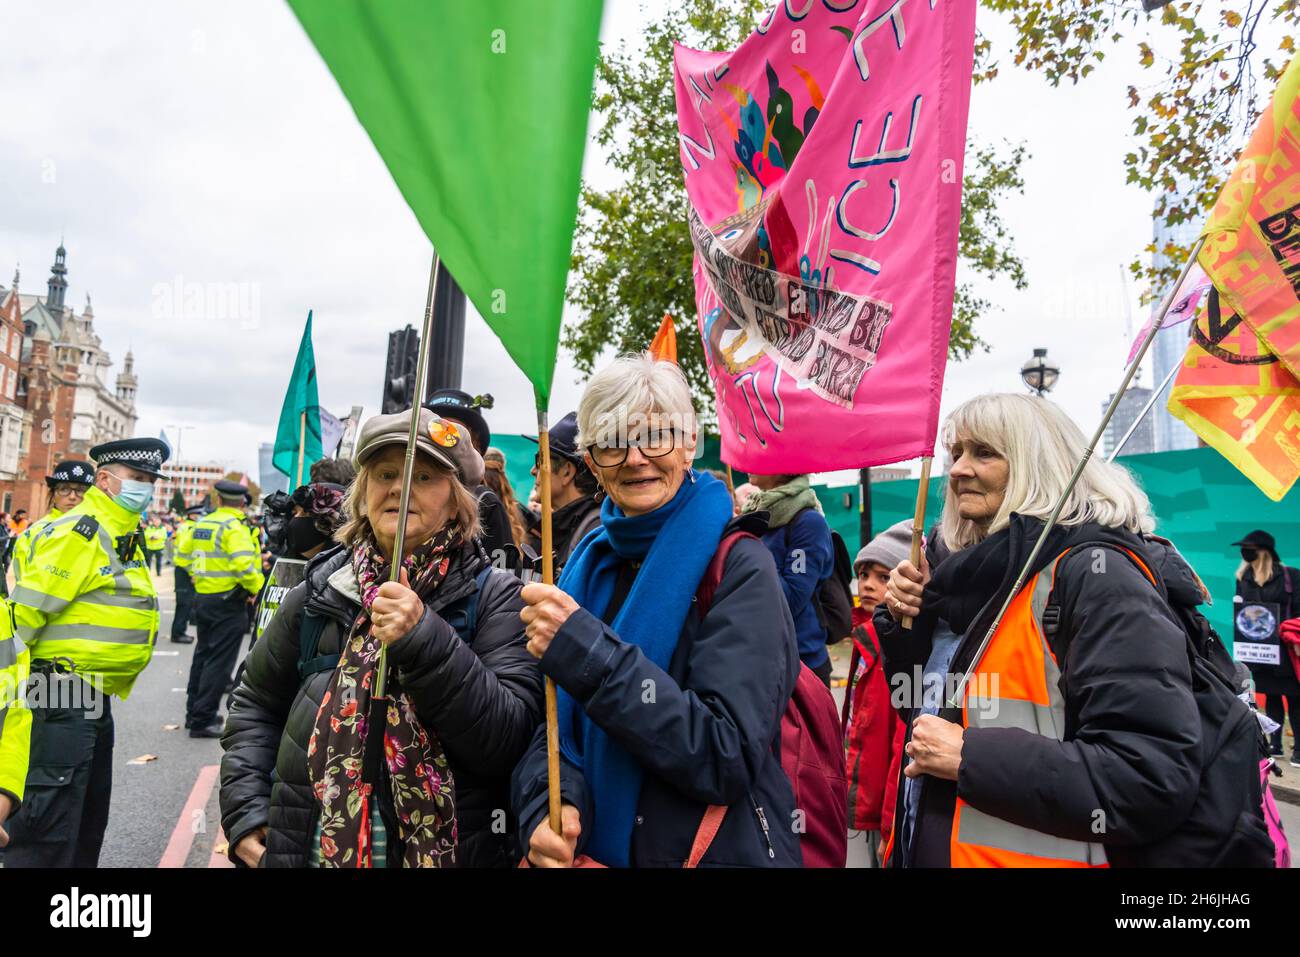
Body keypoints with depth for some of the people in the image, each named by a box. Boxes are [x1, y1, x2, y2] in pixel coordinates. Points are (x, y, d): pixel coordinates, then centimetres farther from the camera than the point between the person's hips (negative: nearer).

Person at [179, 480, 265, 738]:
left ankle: (194, 712, 30)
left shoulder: (201, 523, 8)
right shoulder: (234, 526, -16)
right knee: (219, 661, -1)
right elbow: (243, 564, -27)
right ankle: (203, 721, 2)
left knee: (203, 654, 20)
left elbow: (186, 554, 16)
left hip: (202, 598, 8)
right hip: (228, 602, -8)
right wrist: (254, 588, -13)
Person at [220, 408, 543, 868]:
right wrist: (246, 811, 1)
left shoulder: (494, 596, -10)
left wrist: (424, 639, -28)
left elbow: (508, 740, -19)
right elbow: (256, 704, 12)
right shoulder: (323, 589, 0)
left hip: (447, 848, -2)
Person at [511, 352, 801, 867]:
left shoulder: (739, 567, -15)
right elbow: (549, 724, 1)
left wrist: (585, 652, -28)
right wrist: (549, 802, -20)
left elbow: (730, 758, -23)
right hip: (589, 849, 4)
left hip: (715, 851, -4)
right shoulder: (589, 565, 0)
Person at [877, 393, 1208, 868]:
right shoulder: (979, 571, 6)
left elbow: (1157, 775, -25)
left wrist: (970, 757, -24)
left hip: (1035, 853, -7)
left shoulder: (1094, 575, -17)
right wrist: (906, 620, -1)